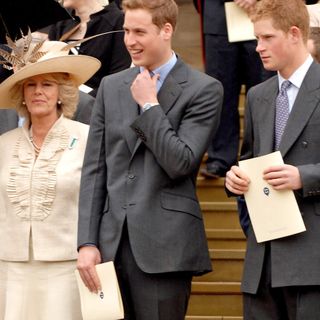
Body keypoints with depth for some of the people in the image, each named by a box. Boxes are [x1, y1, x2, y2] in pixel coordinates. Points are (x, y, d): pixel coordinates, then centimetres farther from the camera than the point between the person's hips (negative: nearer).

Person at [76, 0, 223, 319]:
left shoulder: (204, 89, -1)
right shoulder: (111, 86, 14)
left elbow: (181, 163, -11)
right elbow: (94, 170, 11)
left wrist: (149, 105, -6)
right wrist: (87, 242, 3)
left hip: (163, 245, -4)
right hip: (111, 243, 4)